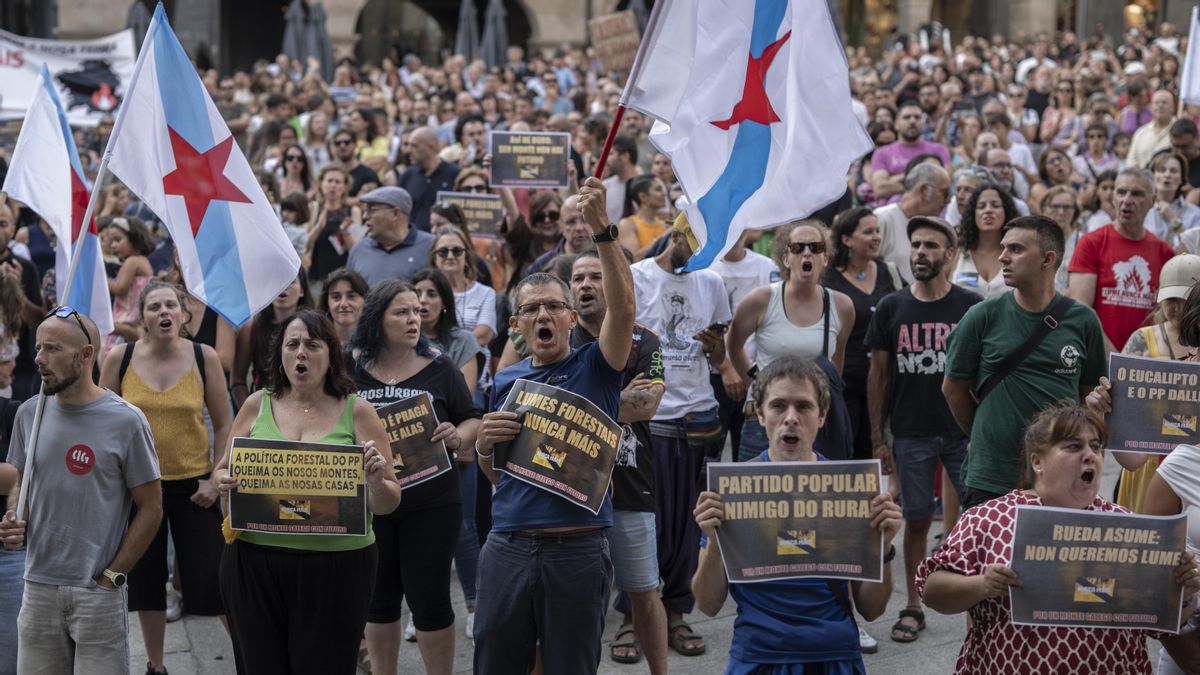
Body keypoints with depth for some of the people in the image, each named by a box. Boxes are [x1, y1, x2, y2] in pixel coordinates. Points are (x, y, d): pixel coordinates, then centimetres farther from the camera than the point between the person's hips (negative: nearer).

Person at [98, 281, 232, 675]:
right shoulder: (120, 359, -5)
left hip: (193, 485, -2)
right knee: (146, 578, 11)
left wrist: (216, 478, -6)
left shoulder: (204, 357, -6)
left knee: (211, 578, -3)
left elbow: (223, 424, 0)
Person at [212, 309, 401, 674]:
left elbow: (387, 504, 2)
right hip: (254, 565, 2)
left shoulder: (356, 411, 2)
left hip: (336, 569, -2)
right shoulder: (258, 405, 7)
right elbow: (220, 472, 14)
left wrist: (376, 481, -20)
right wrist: (224, 482, -9)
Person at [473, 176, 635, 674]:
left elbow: (622, 308, -17)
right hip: (507, 546, 3)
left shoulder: (594, 369, 2)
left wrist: (602, 231, -27)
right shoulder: (504, 382, 12)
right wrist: (484, 444, -5)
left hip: (578, 548, -3)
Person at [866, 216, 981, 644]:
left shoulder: (972, 307, -1)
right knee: (917, 520, 7)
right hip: (910, 434, 1)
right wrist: (877, 440, 2)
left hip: (965, 432, -1)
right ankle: (913, 607, 16)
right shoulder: (891, 309, 3)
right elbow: (878, 375, 6)